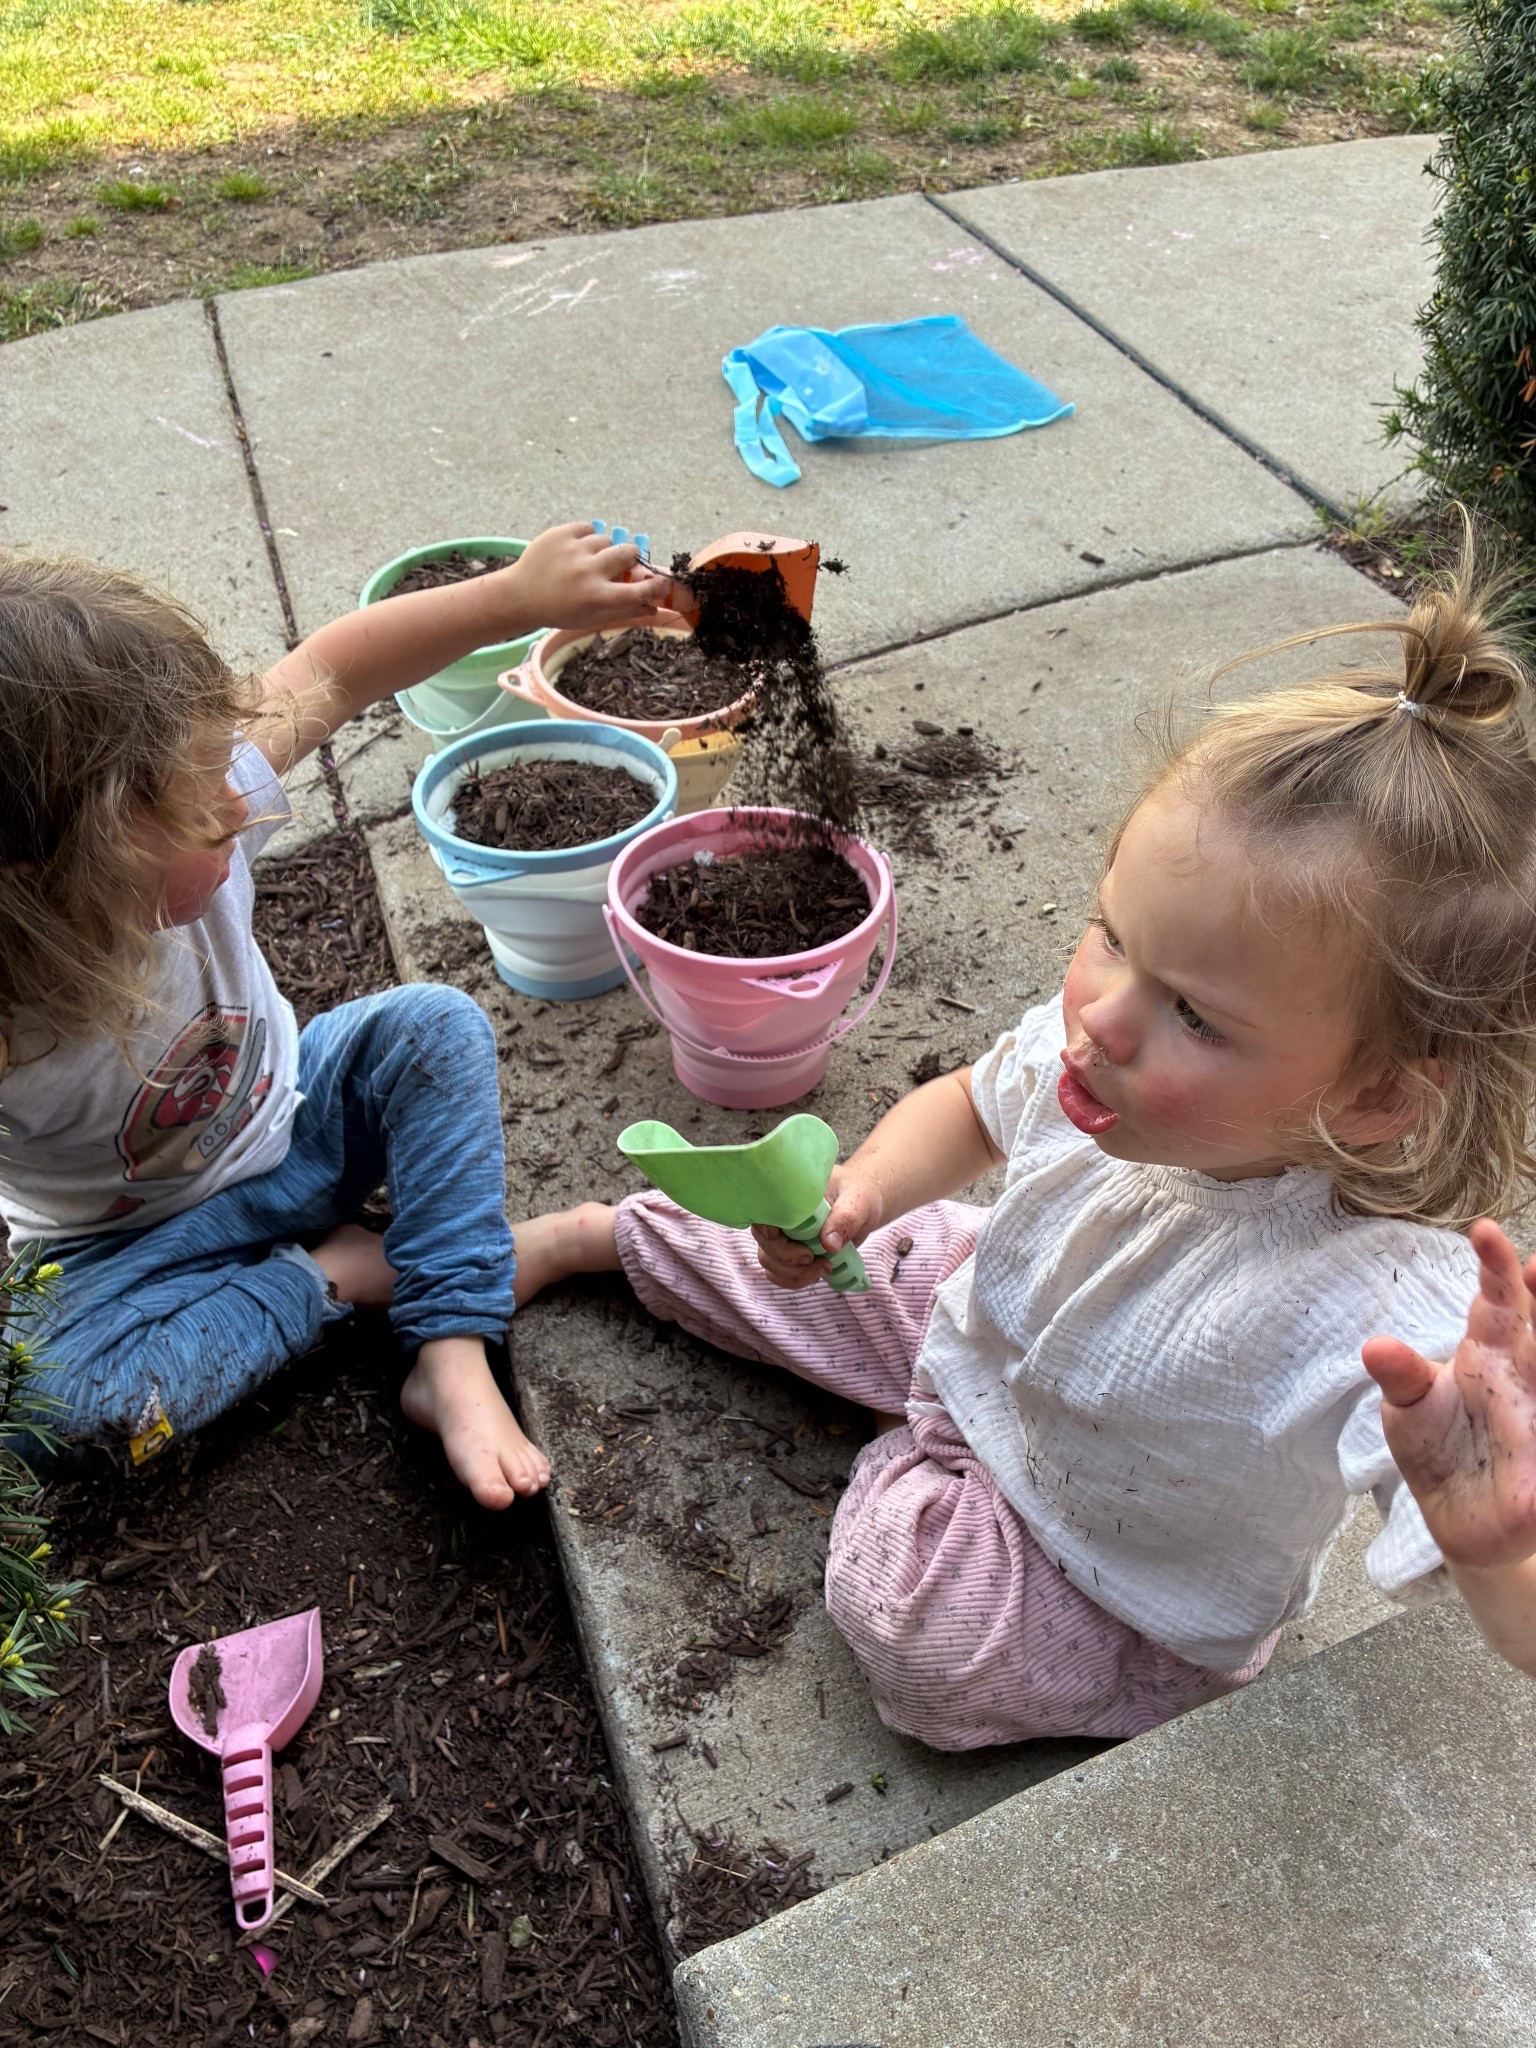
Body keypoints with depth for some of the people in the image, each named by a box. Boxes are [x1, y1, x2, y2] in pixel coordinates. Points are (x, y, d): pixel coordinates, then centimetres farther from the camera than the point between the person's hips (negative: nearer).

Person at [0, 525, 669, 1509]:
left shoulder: (198, 801, -28)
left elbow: (332, 669, -18)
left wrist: (517, 594, -25)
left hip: (285, 1123, 4)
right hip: (129, 1242, -4)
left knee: (433, 1025, -18)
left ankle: (452, 1359, -17)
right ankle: (333, 1270, -5)